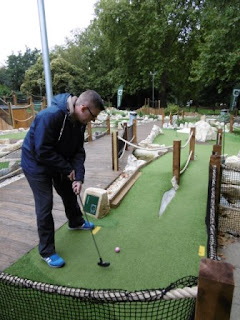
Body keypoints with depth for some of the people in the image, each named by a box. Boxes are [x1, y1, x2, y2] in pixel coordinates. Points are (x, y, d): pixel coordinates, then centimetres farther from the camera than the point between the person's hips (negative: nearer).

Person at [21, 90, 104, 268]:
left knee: (70, 193, 19)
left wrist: (79, 178, -16)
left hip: (60, 164, 8)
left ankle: (76, 222, 47)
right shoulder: (50, 116, -34)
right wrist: (68, 170, -22)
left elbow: (78, 151, -6)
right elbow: (43, 152, -32)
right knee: (45, 205, -5)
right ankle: (47, 251, 12)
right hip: (37, 164, -7)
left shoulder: (79, 121, -9)